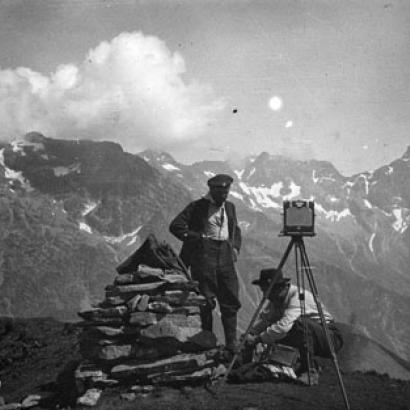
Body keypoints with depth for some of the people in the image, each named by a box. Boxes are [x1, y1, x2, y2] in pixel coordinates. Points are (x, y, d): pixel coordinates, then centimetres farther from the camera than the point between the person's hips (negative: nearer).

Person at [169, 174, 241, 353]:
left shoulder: (230, 207, 17)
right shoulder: (198, 207, 0)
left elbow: (236, 230, 29)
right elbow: (175, 226, -7)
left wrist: (236, 247, 10)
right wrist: (197, 239, -8)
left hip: (225, 255, 5)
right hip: (204, 254, -5)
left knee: (230, 301, 1)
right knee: (207, 302, -2)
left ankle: (231, 342, 7)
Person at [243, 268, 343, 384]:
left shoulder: (298, 296, -26)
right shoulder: (275, 299, 0)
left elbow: (284, 326, -37)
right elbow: (264, 319, 8)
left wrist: (258, 339, -28)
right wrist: (250, 333, -10)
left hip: (329, 336, -9)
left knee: (301, 323, -34)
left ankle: (311, 371, -23)